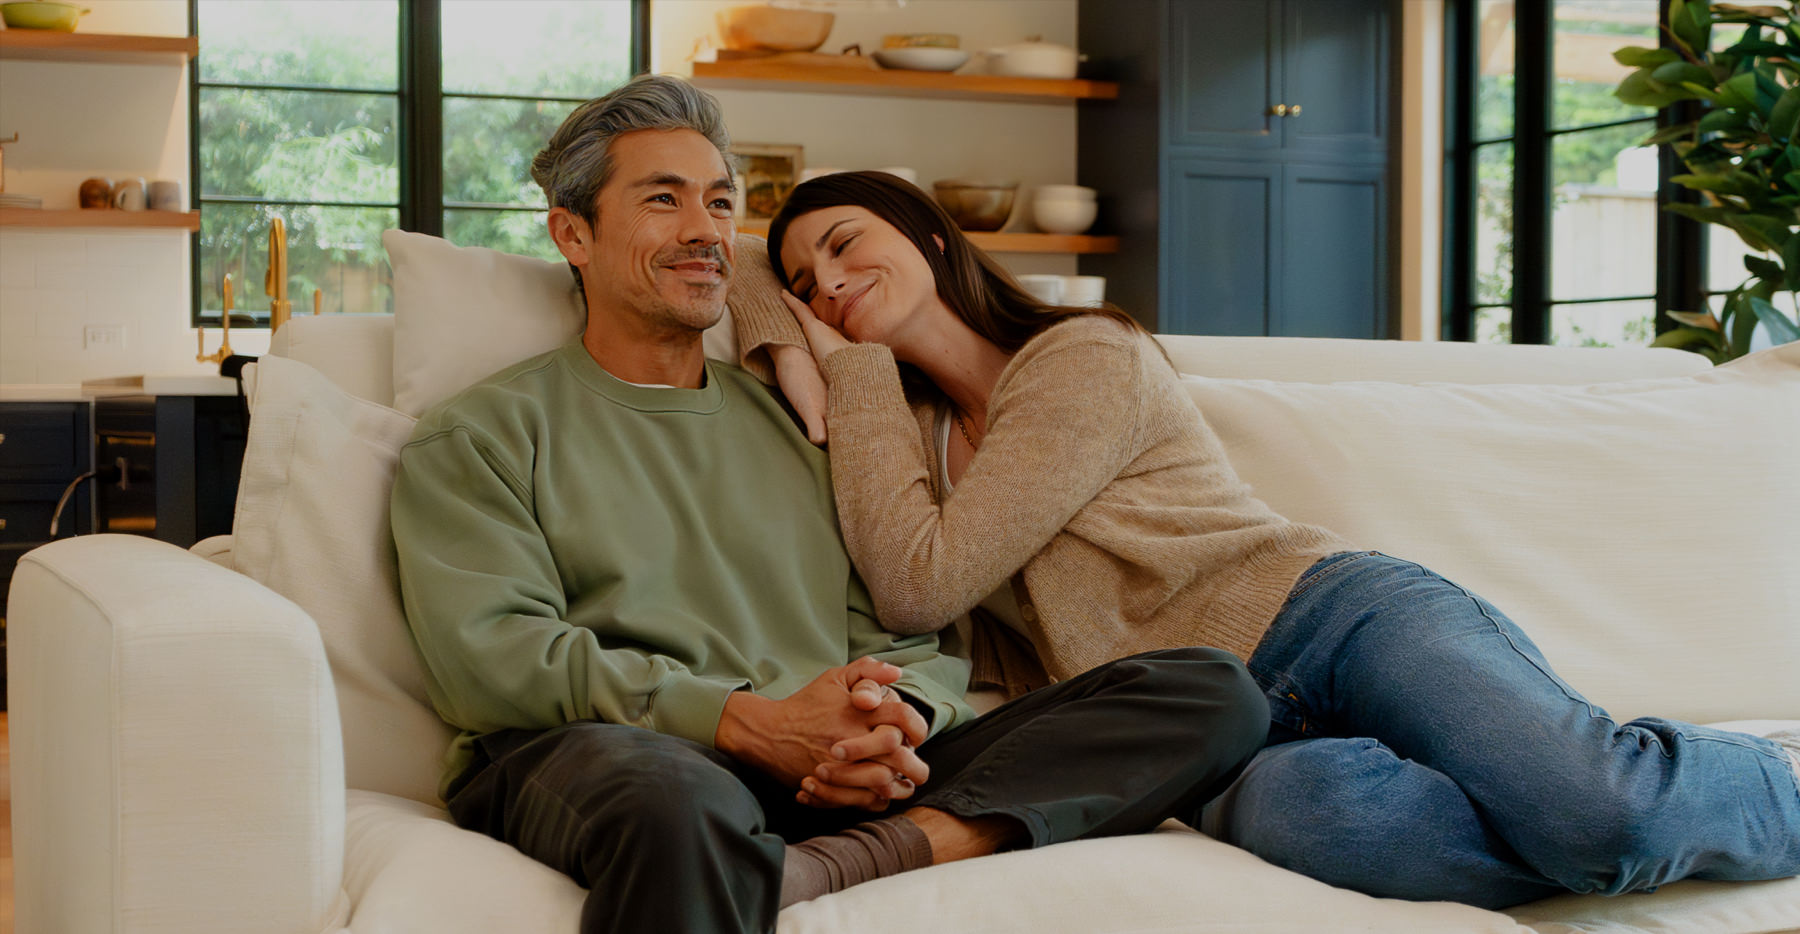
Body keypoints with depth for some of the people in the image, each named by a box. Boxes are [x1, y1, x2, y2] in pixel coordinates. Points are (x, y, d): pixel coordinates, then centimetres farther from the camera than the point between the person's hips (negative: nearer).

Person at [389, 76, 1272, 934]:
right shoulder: (482, 433, 14)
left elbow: (908, 640, 20)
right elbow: (489, 657, -3)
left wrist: (899, 723, -6)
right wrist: (754, 722, -14)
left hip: (834, 774, 6)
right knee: (677, 802, -47)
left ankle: (855, 859, -31)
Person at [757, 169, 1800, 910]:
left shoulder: (1086, 357, 0)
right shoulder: (910, 433, 21)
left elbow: (924, 582, -10)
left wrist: (854, 372, 1)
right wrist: (819, 392, -2)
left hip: (1335, 618, -4)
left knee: (1611, 806, -31)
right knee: (1286, 807, -38)